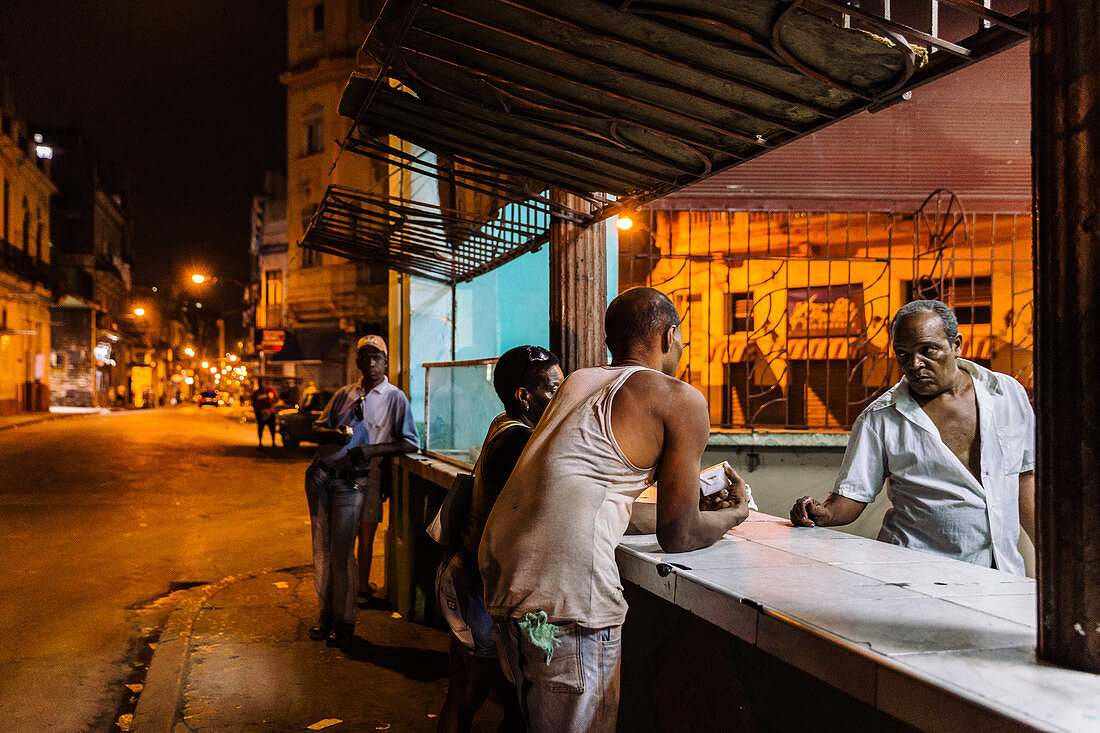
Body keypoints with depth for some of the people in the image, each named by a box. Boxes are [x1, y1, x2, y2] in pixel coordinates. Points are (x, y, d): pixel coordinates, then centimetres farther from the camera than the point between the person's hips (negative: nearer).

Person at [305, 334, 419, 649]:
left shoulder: (394, 398, 2)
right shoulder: (344, 394, 16)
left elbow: (411, 443, -3)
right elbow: (317, 430, 15)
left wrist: (373, 449, -15)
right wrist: (334, 433, -9)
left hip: (352, 481, -4)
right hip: (321, 475, 5)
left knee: (341, 552, -5)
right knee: (321, 548, 6)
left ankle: (345, 622, 7)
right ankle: (325, 613, 17)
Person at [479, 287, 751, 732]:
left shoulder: (578, 381, 22)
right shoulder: (681, 401, 1)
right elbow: (677, 537, 5)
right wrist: (736, 513, 26)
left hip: (499, 572, 8)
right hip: (564, 595, -8)